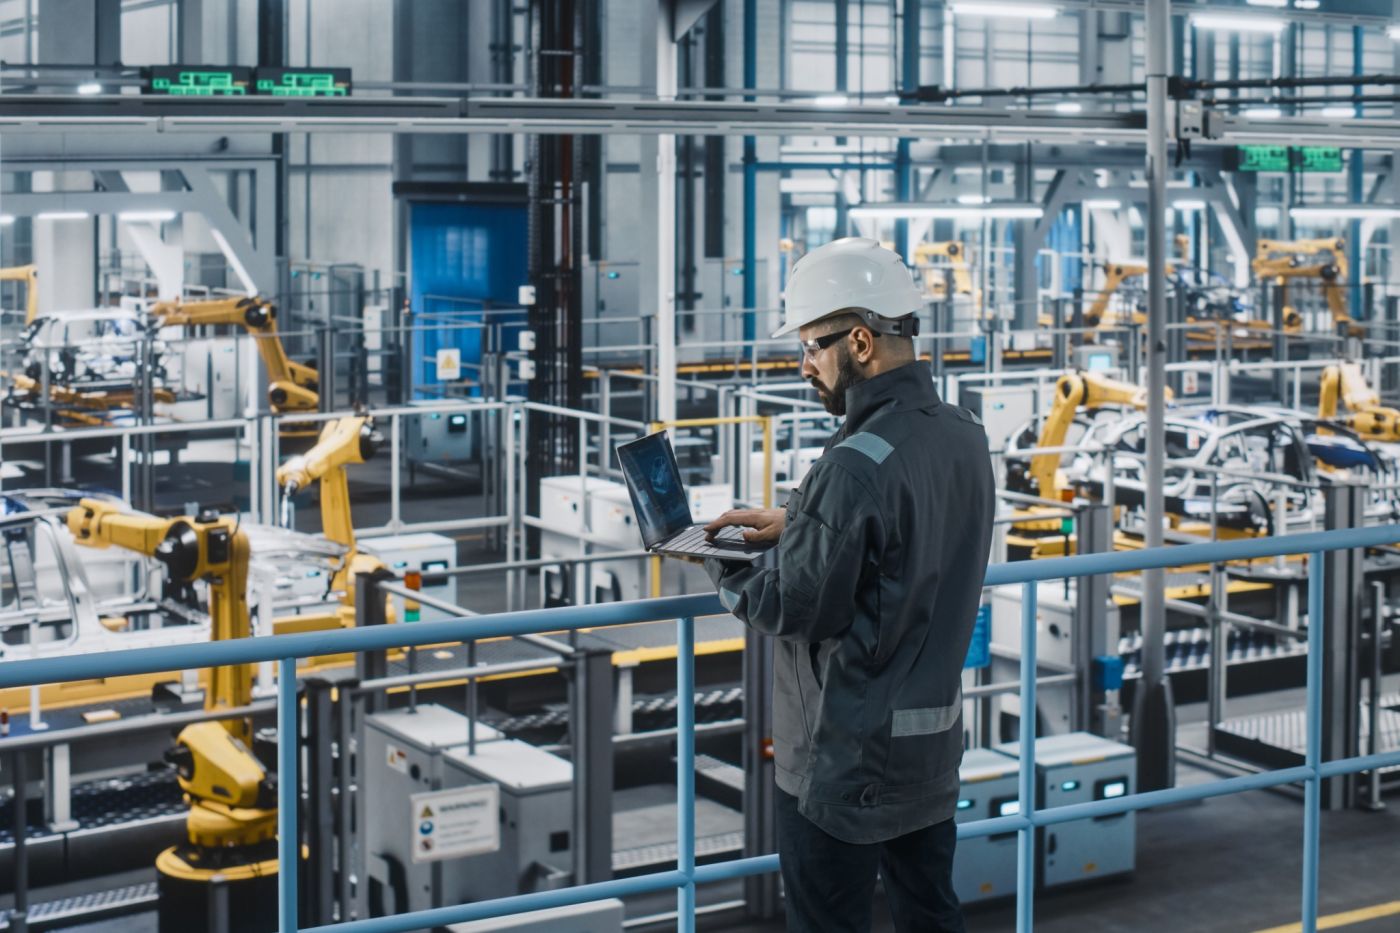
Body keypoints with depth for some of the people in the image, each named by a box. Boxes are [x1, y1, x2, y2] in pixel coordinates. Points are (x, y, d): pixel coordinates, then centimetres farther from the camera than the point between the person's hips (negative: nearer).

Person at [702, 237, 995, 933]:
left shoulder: (855, 465, -24)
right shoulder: (963, 436, 3)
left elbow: (796, 611, -20)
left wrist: (714, 563, -4)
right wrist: (795, 523, 11)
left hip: (847, 758, -8)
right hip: (935, 741, 8)